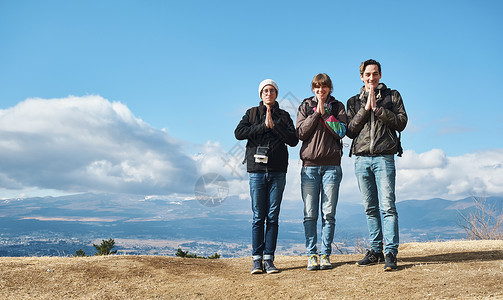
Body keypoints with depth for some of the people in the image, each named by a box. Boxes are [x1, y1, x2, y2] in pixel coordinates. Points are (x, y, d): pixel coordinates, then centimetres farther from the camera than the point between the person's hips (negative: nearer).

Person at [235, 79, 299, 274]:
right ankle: (257, 259, 2)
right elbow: (239, 133, -3)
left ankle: (269, 259, 5)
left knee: (273, 216, 0)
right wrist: (263, 127, -9)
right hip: (257, 170, -1)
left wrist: (274, 125, -8)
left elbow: (293, 140, 1)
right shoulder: (252, 113, 13)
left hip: (277, 171, 1)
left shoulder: (283, 116, 13)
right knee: (258, 217, -2)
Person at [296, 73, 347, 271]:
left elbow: (340, 131, -4)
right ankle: (311, 254, 5)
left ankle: (325, 254, 6)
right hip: (309, 165, 0)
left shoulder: (337, 106, 12)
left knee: (329, 213, -1)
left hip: (331, 165, 0)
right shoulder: (305, 106, 13)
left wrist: (324, 112, -6)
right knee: (310, 214, -1)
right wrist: (316, 112, -5)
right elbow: (301, 133, -1)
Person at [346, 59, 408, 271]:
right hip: (361, 159, 3)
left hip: (384, 157, -3)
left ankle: (390, 253, -7)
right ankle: (375, 251, 13)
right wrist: (366, 109, -5)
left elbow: (401, 122, -1)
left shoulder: (392, 96, 12)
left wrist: (378, 108, -9)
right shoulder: (354, 101, 16)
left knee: (387, 206, -9)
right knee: (370, 208, 6)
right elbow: (350, 131, 4)